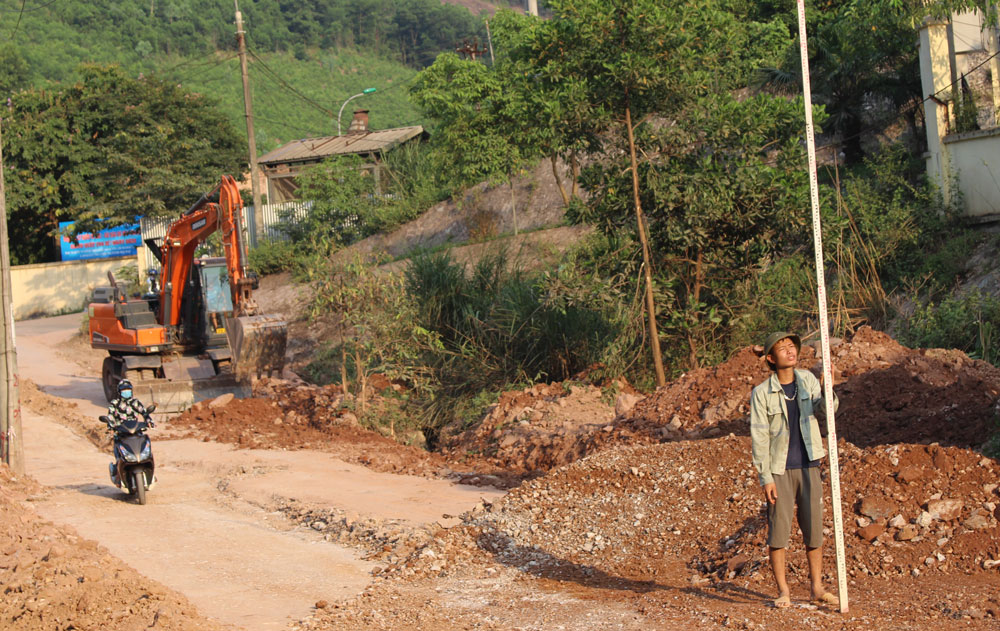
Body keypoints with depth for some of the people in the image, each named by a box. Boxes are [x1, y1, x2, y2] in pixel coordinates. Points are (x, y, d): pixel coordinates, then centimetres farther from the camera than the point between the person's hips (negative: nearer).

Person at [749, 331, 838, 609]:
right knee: (778, 529, -3)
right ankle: (783, 591, 5)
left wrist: (827, 393, -23)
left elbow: (824, 409, -2)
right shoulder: (762, 393, -6)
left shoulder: (807, 379, 7)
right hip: (780, 469, -3)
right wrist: (765, 477, -12)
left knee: (814, 527, 6)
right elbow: (759, 437, -7)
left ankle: (816, 587, 17)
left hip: (808, 466, 4)